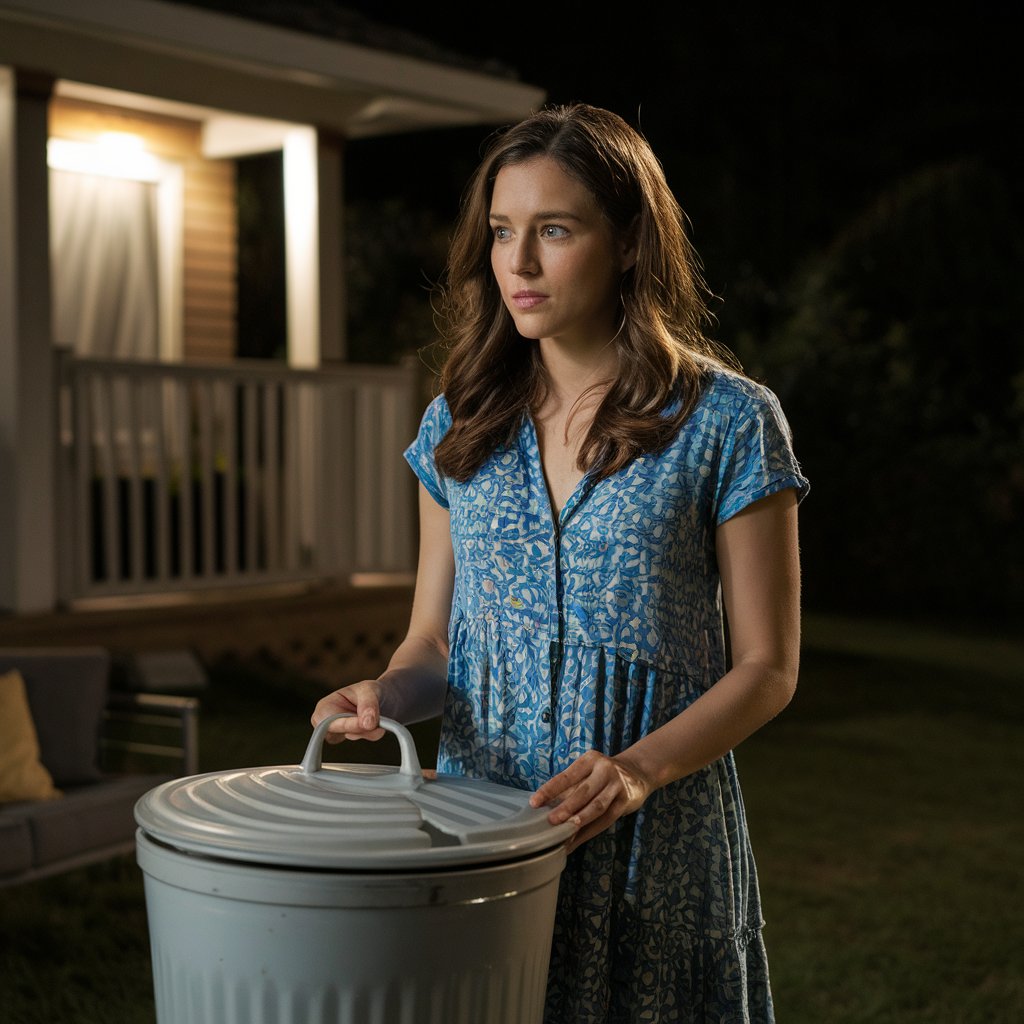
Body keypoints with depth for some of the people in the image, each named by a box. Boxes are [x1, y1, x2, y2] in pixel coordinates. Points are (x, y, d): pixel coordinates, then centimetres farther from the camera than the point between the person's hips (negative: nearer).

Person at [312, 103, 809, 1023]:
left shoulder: (728, 422, -7)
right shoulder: (461, 425, 6)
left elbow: (766, 667, -5)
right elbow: (433, 639, 10)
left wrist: (636, 768, -20)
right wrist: (390, 694, -13)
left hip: (656, 840, -3)